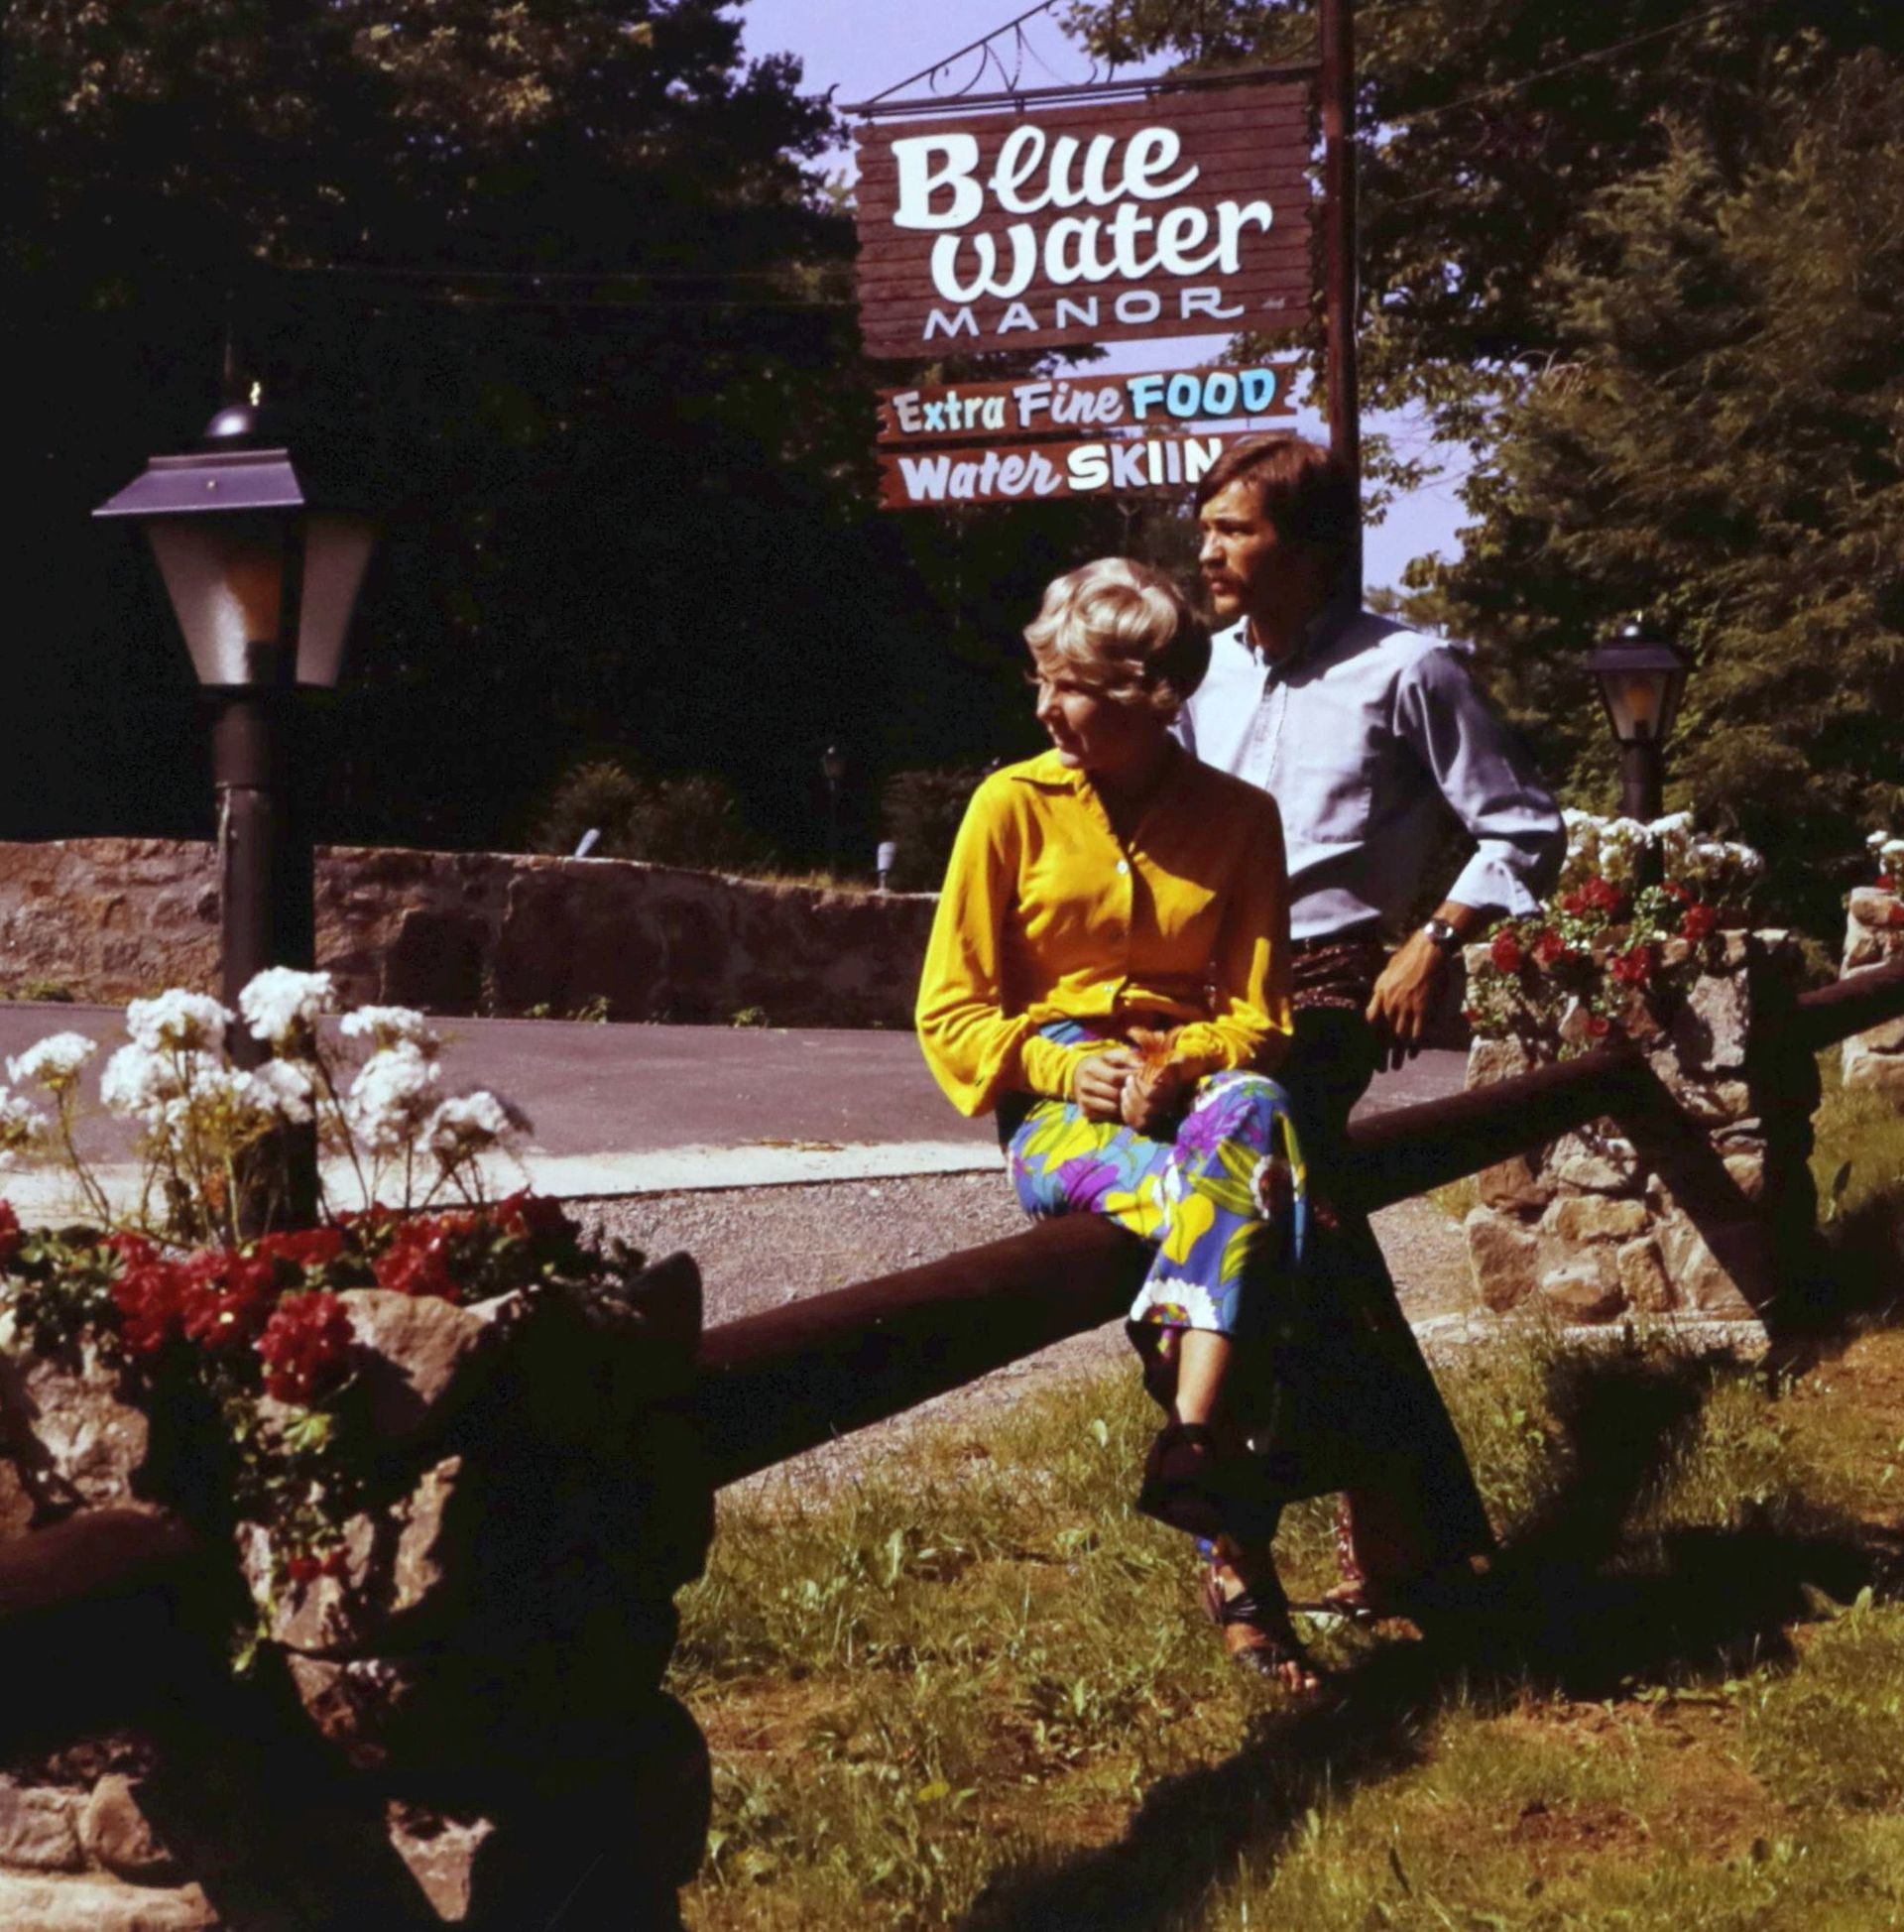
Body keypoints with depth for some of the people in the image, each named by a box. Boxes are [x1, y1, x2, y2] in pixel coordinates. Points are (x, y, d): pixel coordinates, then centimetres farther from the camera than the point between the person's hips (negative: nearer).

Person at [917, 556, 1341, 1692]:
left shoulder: (1238, 818, 9)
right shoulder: (1012, 807, 5)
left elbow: (1260, 1013, 7)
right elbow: (951, 1014, 4)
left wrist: (1183, 1064, -16)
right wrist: (1066, 1066, -15)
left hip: (1199, 1089, 2)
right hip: (1057, 1116, -2)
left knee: (1252, 1116, -37)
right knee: (1250, 1200, -35)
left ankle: (1195, 1443, -47)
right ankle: (1236, 1545, -43)